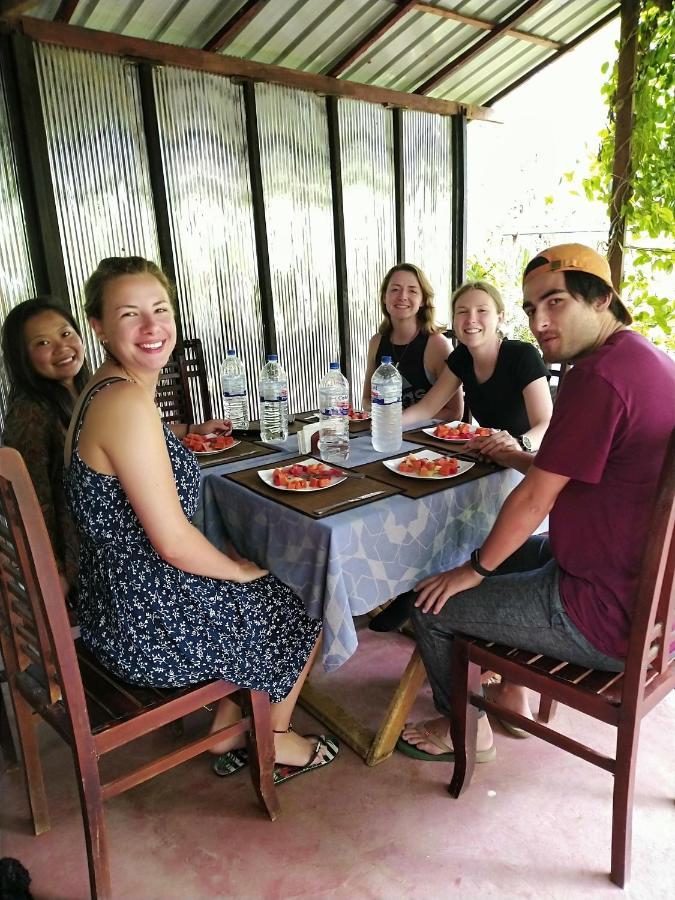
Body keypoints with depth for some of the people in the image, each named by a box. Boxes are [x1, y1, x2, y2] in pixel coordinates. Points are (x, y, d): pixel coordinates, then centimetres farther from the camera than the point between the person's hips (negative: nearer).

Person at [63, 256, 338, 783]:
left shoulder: (100, 390, 5)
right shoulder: (128, 403, -27)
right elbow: (173, 542, -26)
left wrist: (228, 561, 9)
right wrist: (241, 570, -7)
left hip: (116, 605, 9)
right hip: (151, 622, -9)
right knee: (302, 609, 13)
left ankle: (227, 734, 38)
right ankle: (276, 740, 37)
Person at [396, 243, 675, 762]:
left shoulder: (598, 376, -26)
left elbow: (534, 501, -21)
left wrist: (474, 571, -7)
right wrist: (525, 460, 8)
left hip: (612, 618, -10)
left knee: (433, 606, 2)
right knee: (506, 556, 27)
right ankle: (513, 698, 36)